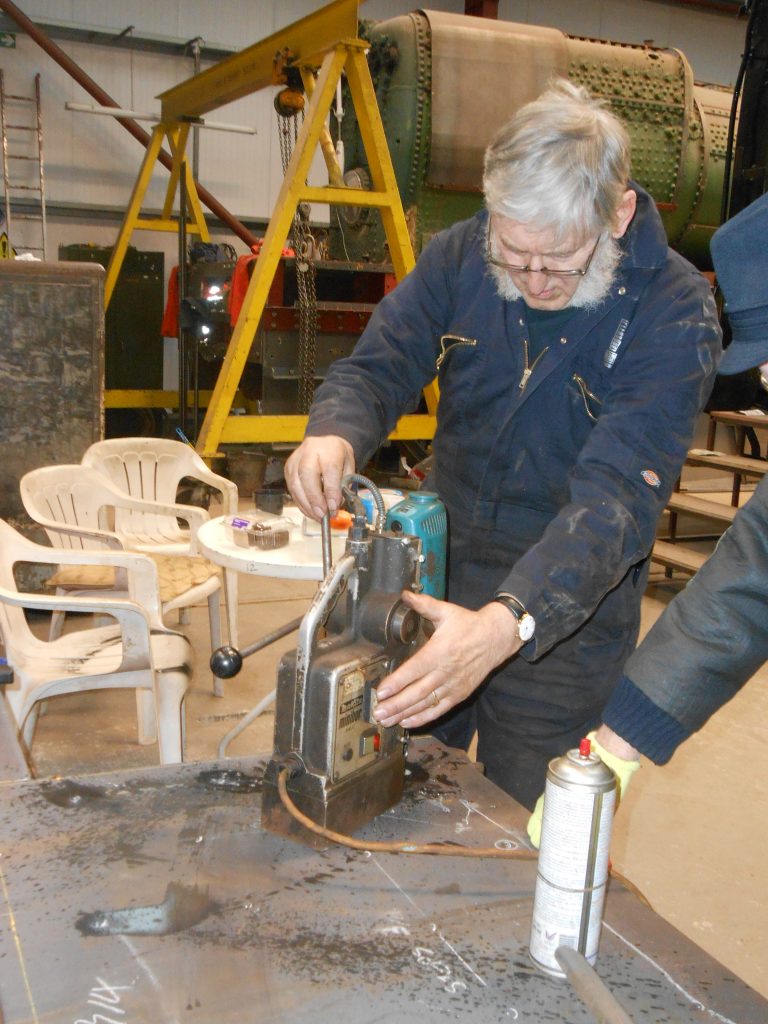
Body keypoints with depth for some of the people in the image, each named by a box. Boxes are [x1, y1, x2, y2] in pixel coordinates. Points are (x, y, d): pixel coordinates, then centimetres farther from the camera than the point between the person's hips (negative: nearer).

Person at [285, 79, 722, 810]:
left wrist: (507, 626, -45)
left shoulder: (674, 313, -21)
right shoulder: (461, 256, -8)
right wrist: (333, 435, -32)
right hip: (433, 586, 4)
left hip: (561, 627, -3)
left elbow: (617, 496, -30)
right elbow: (377, 368, -7)